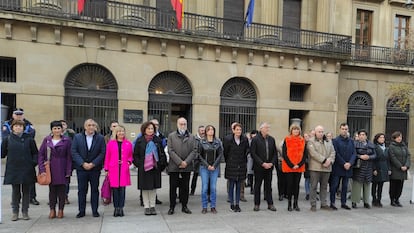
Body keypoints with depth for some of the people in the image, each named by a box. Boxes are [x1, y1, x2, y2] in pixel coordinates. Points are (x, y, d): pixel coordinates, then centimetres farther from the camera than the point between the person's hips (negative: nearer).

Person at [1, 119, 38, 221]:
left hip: (27, 170, 0)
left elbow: (35, 153, 4)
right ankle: (15, 212, 21)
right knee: (15, 191, 9)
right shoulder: (7, 139, 4)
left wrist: (34, 162, -5)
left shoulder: (29, 139, 2)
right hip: (13, 170, 0)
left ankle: (25, 212, 18)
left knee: (26, 191, 7)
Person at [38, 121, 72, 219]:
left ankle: (60, 210, 18)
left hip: (62, 170, -1)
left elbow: (69, 157, -2)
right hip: (50, 169, 2)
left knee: (62, 190, 5)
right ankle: (52, 210, 20)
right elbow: (41, 154, 3)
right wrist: (42, 169, -5)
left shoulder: (67, 140, -2)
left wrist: (68, 171, -7)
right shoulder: (46, 140, 3)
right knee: (52, 190, 8)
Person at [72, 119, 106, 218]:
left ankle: (95, 210, 17)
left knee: (95, 190, 7)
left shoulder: (100, 138, 1)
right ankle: (81, 211, 18)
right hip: (81, 168, 1)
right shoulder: (77, 137, 3)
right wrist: (83, 164, -12)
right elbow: (74, 152, -3)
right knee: (82, 190, 7)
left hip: (95, 168, 0)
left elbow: (102, 153, -3)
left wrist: (93, 164, -12)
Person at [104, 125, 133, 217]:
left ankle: (121, 208, 10)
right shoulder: (110, 143, 5)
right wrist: (106, 169, 5)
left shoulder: (128, 143, 7)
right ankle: (116, 208, 13)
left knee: (122, 188, 1)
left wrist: (129, 162, -3)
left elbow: (130, 155, 17)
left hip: (124, 169, 1)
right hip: (113, 169, 0)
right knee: (115, 188, 2)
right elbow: (107, 156, 7)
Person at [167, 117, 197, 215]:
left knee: (185, 187, 9)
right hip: (174, 166, -2)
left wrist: (186, 162, -10)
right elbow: (171, 151, -5)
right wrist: (179, 162, -13)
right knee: (173, 187, 4)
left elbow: (194, 151, 2)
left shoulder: (192, 137, 10)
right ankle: (172, 207, 14)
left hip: (187, 166, 2)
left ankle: (184, 206, 20)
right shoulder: (171, 136, 3)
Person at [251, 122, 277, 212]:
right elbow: (253, 153, -10)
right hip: (259, 167, -4)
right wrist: (262, 163, -14)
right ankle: (257, 204, 15)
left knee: (268, 186, 10)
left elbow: (275, 153, 10)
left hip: (269, 166, 4)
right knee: (257, 186, 6)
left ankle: (270, 204, 18)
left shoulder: (271, 139, 8)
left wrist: (271, 163, -5)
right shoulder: (255, 139, -6)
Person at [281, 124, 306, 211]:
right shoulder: (287, 140, 0)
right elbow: (284, 154, -4)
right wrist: (291, 165, -11)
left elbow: (304, 154, 6)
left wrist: (299, 165, -7)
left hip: (299, 167, 3)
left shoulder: (302, 140, 8)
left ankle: (295, 204, 16)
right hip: (288, 167, -3)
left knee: (296, 185, 7)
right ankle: (289, 204, 10)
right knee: (290, 185, 0)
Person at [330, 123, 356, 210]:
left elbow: (354, 153, 5)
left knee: (345, 186, 10)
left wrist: (350, 163, -9)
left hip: (348, 167, 5)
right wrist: (343, 164, -14)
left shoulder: (351, 141, 10)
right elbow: (336, 154, -9)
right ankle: (332, 203, 7)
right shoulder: (335, 140, -4)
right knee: (334, 186, 0)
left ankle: (343, 203, 19)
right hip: (337, 167, -4)